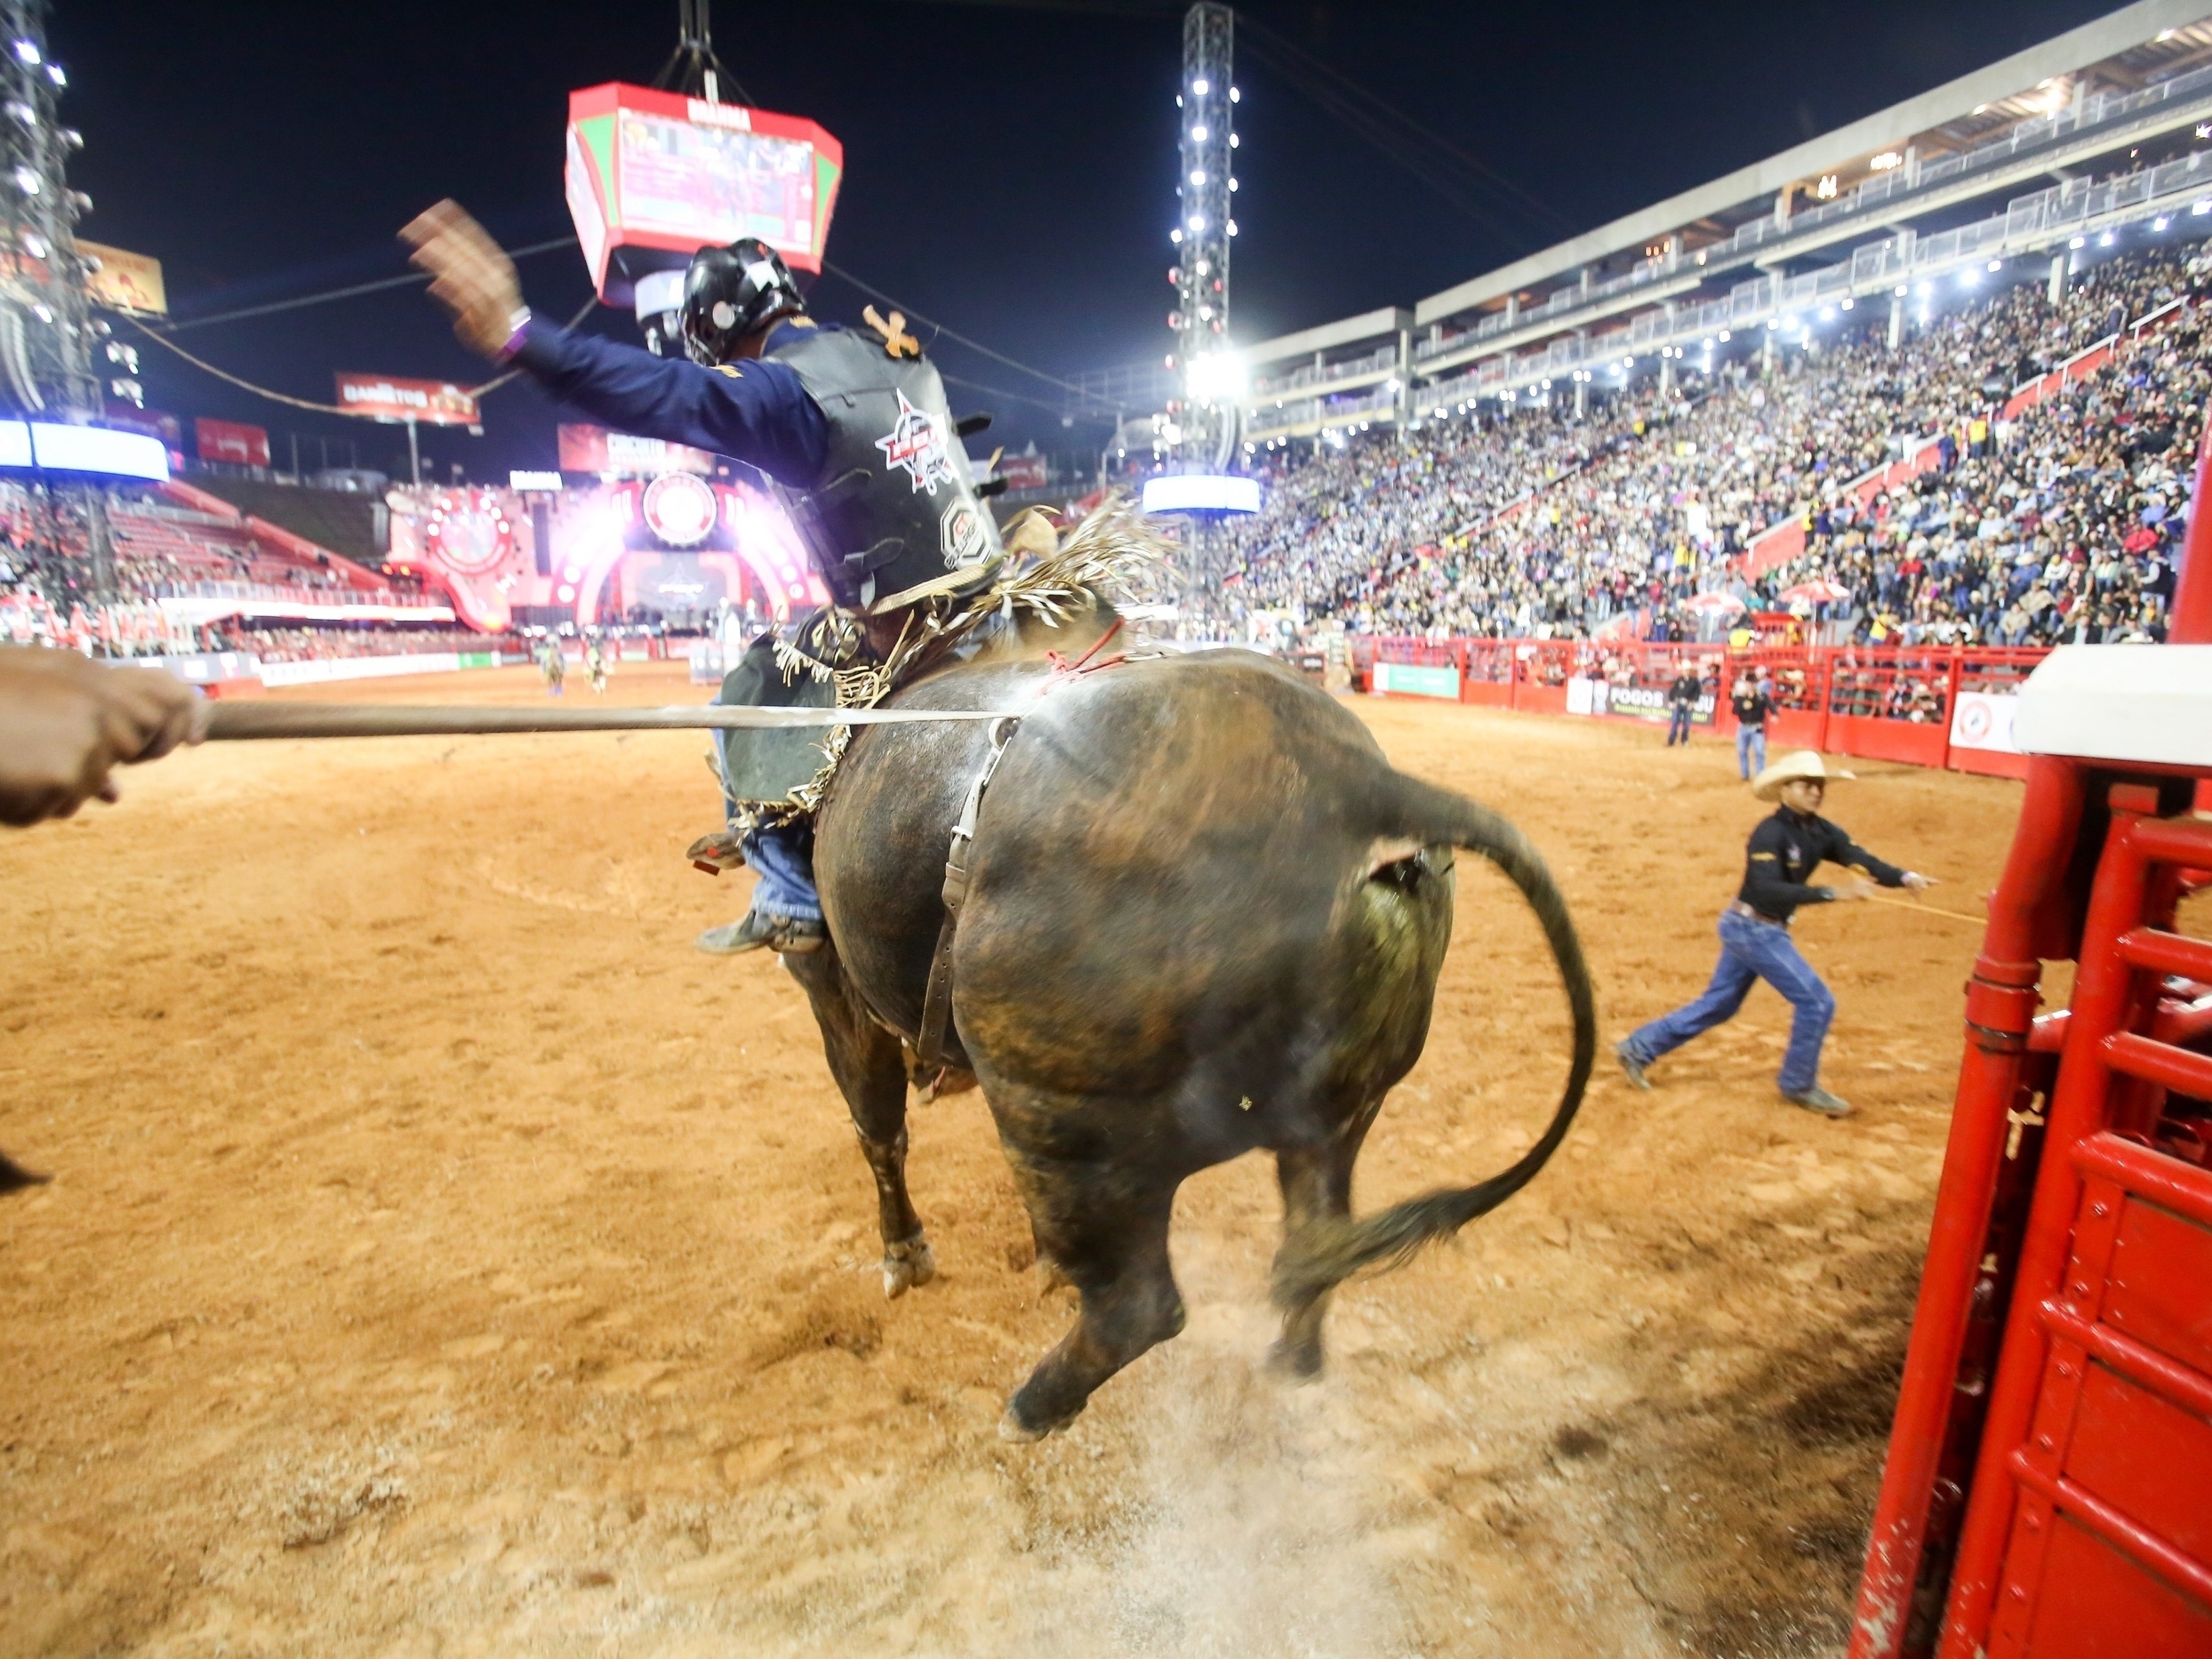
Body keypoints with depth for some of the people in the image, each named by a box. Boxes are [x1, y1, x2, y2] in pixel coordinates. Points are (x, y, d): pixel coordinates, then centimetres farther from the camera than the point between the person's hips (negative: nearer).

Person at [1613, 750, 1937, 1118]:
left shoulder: (1821, 832, 2)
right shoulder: (1770, 833, -21)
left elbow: (1861, 859, -10)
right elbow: (1769, 890, -32)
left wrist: (1905, 878, -27)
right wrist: (1834, 893, -38)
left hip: (1763, 929, 9)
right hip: (1751, 928, -9)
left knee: (1718, 1006, 16)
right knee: (1816, 1002, -4)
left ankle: (1638, 1049, 22)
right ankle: (1799, 1086, 14)